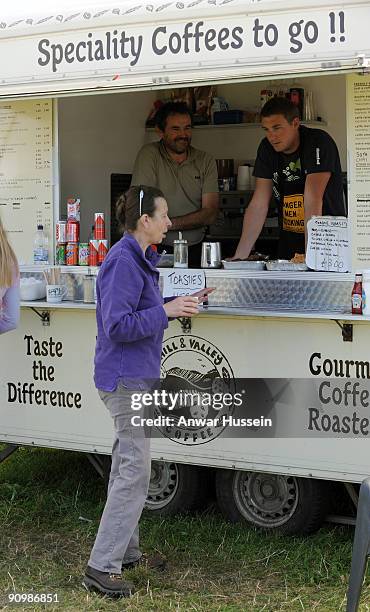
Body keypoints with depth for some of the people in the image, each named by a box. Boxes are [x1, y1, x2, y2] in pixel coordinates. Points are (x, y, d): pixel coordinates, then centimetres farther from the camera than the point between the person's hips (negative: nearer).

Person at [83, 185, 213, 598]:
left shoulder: (138, 259, 13)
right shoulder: (123, 262, -19)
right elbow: (118, 325, -24)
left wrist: (180, 303, 13)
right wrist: (167, 310, -23)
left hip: (133, 377, 11)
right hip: (126, 377, -11)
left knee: (128, 467, 18)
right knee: (134, 472, -9)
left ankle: (126, 552, 30)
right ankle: (101, 567, -5)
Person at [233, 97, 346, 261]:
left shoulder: (319, 143, -16)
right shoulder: (267, 148, 1)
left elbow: (313, 202, -25)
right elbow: (258, 204, -2)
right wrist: (240, 256, -9)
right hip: (288, 244, 5)